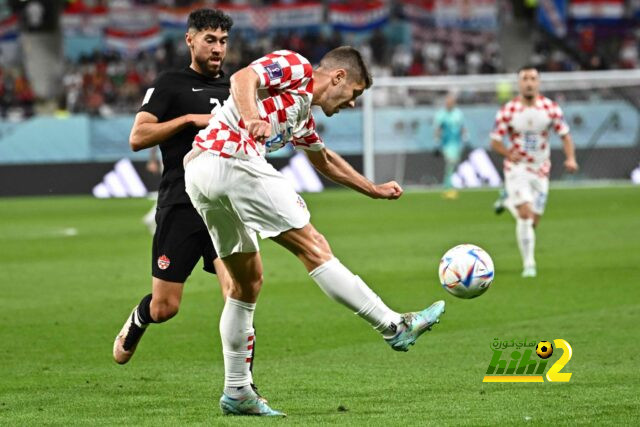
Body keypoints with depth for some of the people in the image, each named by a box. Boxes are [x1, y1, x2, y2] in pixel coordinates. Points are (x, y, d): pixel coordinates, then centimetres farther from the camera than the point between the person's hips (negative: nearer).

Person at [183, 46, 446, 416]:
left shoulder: (302, 113, 31)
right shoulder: (295, 67, 4)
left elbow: (325, 160, 47)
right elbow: (242, 79, -15)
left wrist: (374, 189, 51)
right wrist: (252, 117, -33)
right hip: (231, 160, -10)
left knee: (248, 282, 16)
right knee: (314, 248, -6)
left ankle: (237, 392, 16)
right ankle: (395, 327, -4)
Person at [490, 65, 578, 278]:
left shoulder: (550, 107, -5)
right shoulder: (508, 111, -9)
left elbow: (565, 135, 1)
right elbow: (495, 141, -4)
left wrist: (571, 158, -17)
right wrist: (510, 154, -24)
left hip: (541, 170, 3)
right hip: (517, 169, -3)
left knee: (533, 221, 8)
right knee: (525, 215, -19)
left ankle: (511, 204, 43)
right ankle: (529, 264, -11)